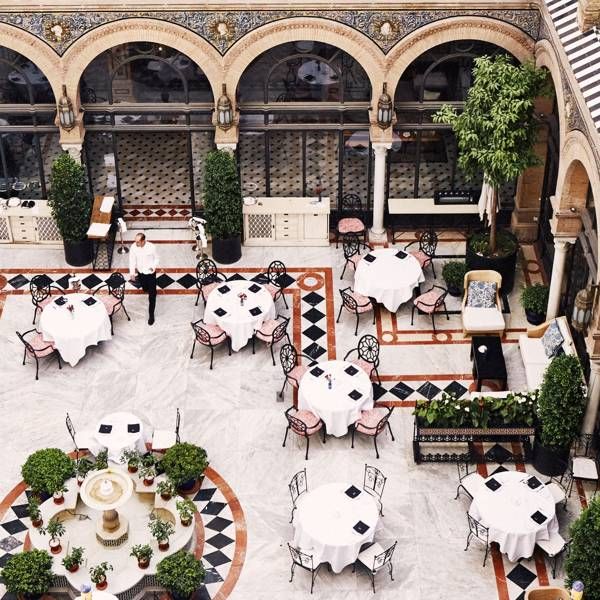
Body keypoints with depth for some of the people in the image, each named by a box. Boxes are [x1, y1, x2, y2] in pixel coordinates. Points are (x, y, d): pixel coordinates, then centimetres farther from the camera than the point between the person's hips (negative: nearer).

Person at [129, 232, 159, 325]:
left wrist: (154, 266, -21)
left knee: (152, 295, -1)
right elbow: (132, 261, -11)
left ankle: (151, 315, 10)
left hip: (150, 273, -3)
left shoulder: (151, 247, -22)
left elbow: (156, 258, -6)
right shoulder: (133, 247, -17)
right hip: (140, 273, 3)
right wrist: (132, 273, -18)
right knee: (145, 289, 28)